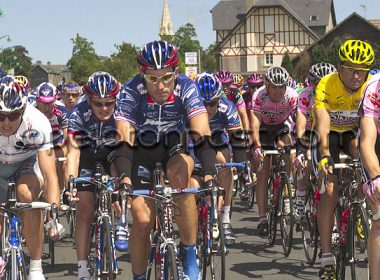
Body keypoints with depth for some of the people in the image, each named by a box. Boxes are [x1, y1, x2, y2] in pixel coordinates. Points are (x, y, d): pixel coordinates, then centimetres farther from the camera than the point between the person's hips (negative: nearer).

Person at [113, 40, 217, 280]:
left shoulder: (186, 87, -27)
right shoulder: (132, 91, -29)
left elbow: (201, 134, -37)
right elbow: (124, 139, -36)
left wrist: (209, 174, -51)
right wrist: (124, 178, -52)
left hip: (175, 145, 0)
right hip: (142, 148, 0)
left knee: (179, 174, -33)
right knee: (142, 221, -12)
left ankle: (191, 256, -20)